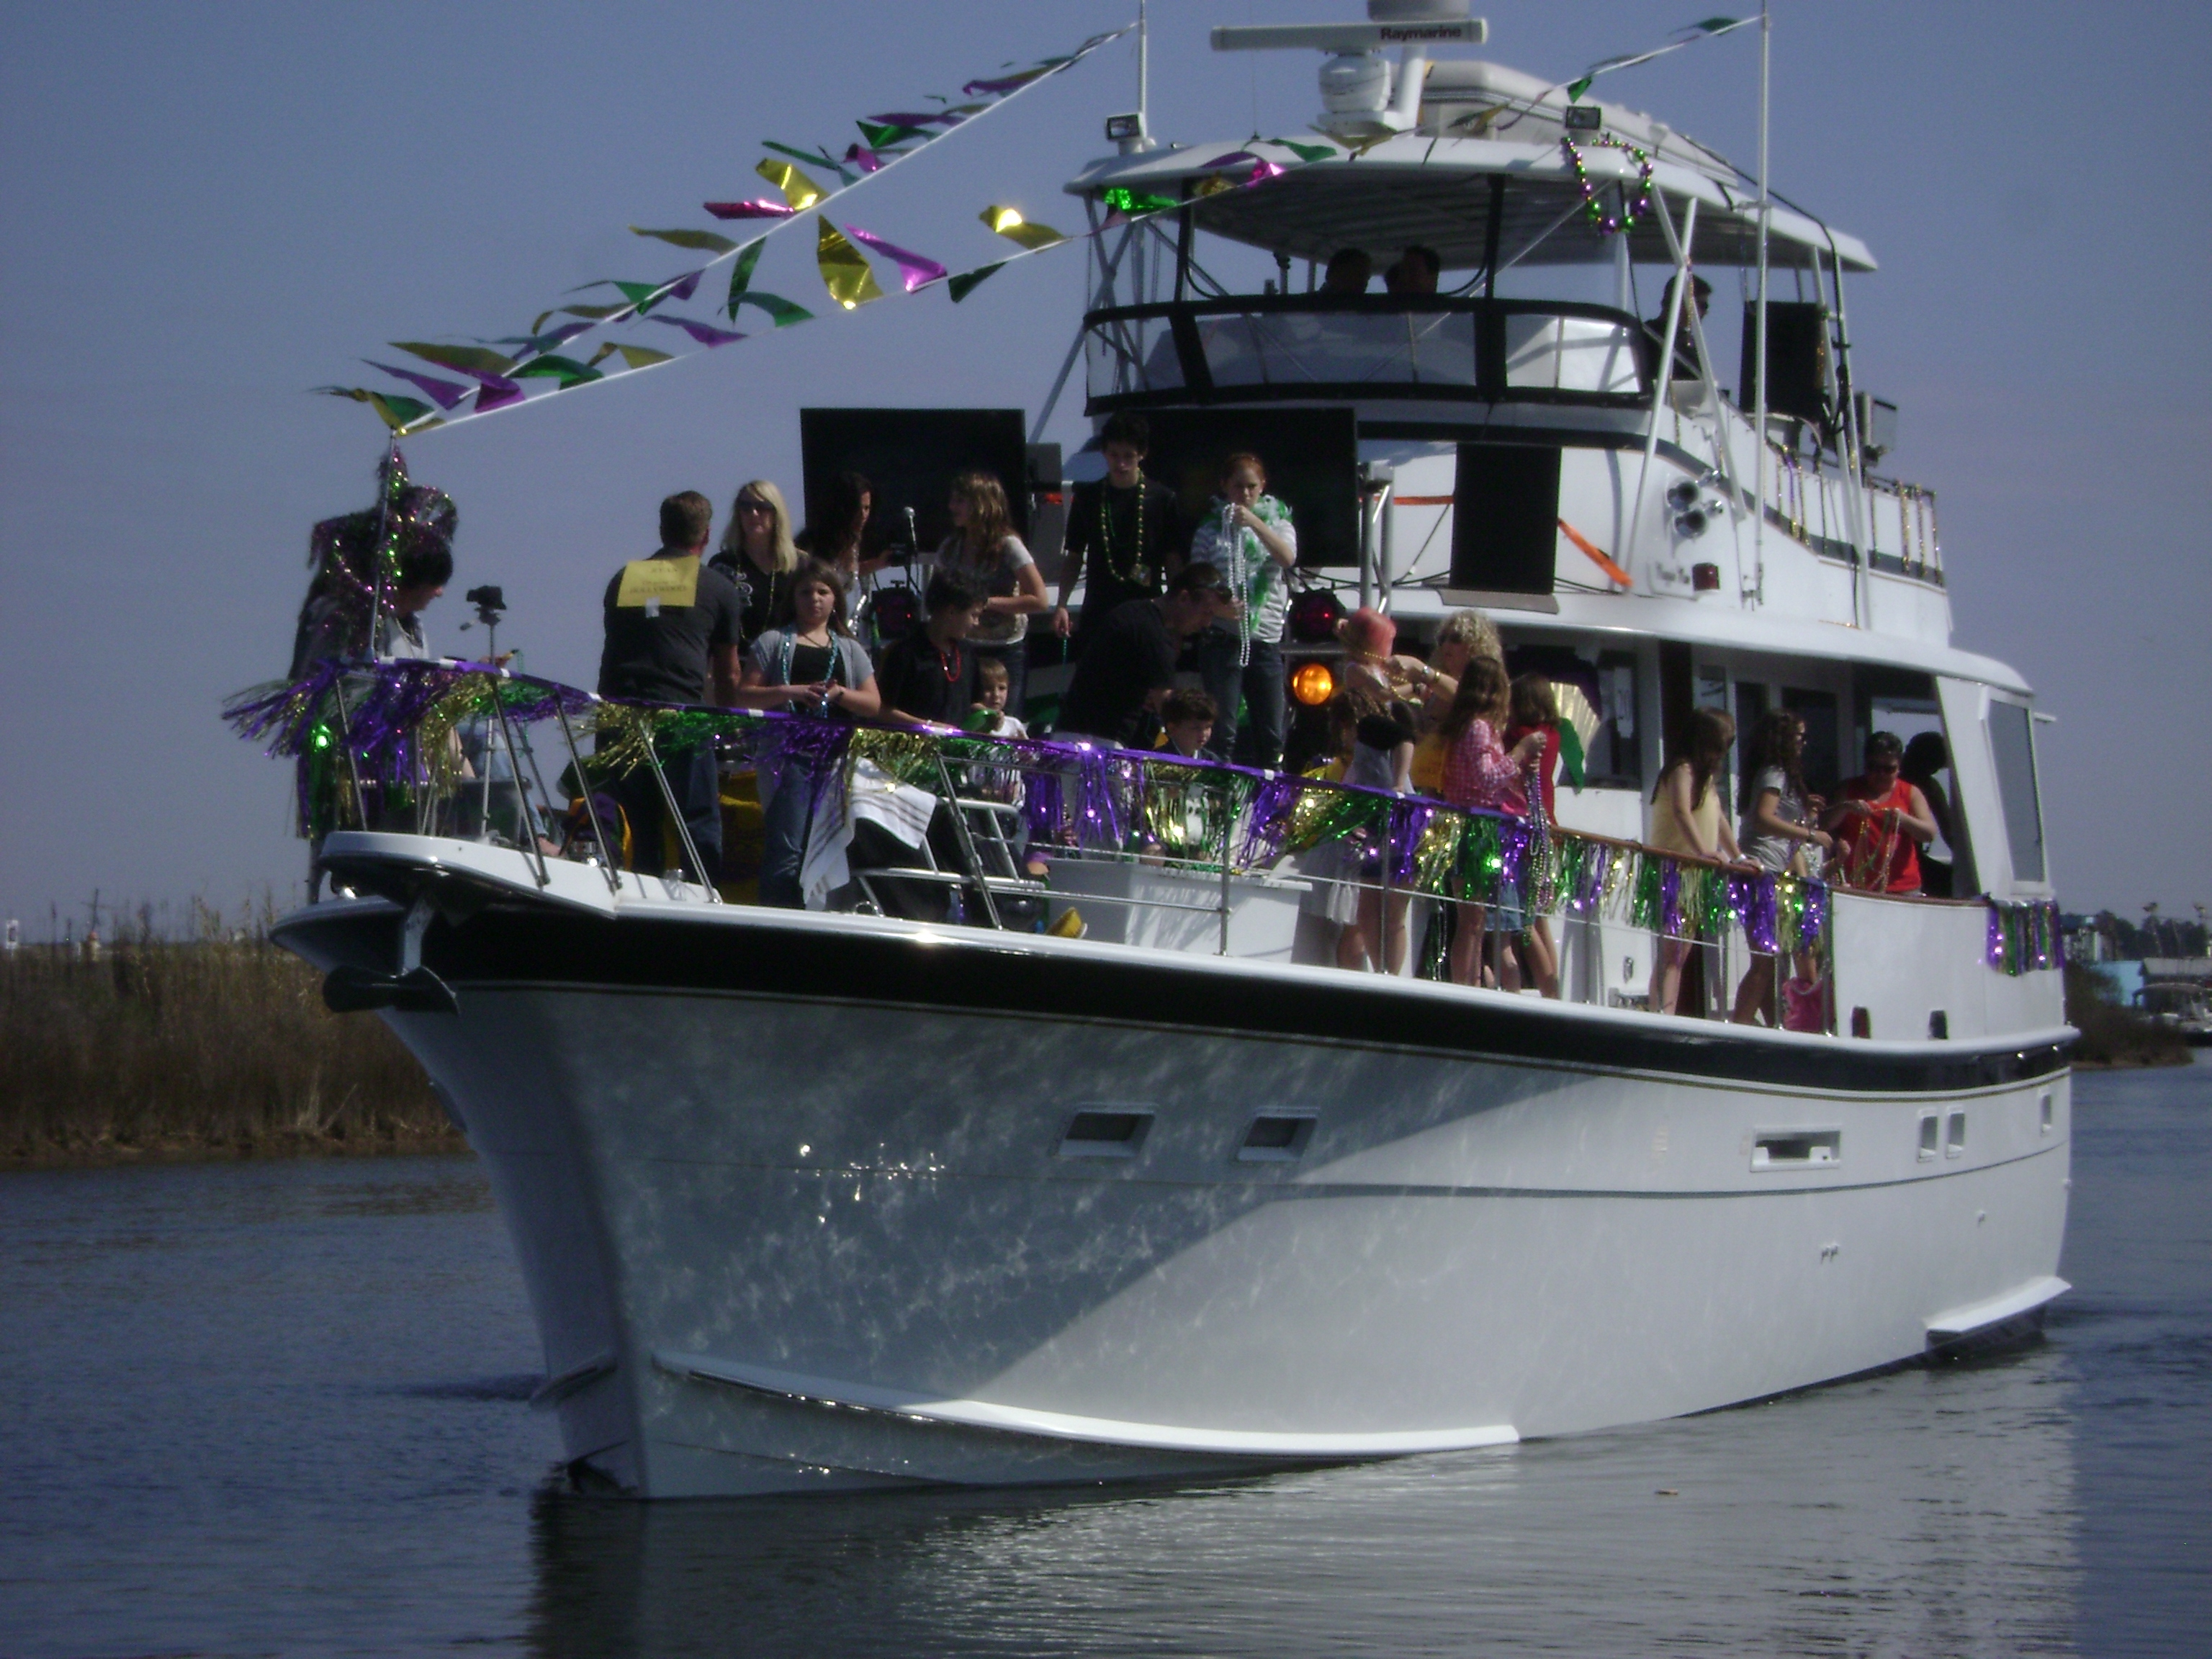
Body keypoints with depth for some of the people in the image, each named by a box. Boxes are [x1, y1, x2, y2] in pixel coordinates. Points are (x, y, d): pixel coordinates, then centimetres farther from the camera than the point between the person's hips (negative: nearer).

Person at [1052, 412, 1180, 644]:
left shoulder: (1162, 500, 0)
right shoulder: (1088, 498, 6)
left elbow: (1174, 561, 4)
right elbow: (1074, 557, 11)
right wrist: (1062, 605, -1)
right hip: (1097, 614, 2)